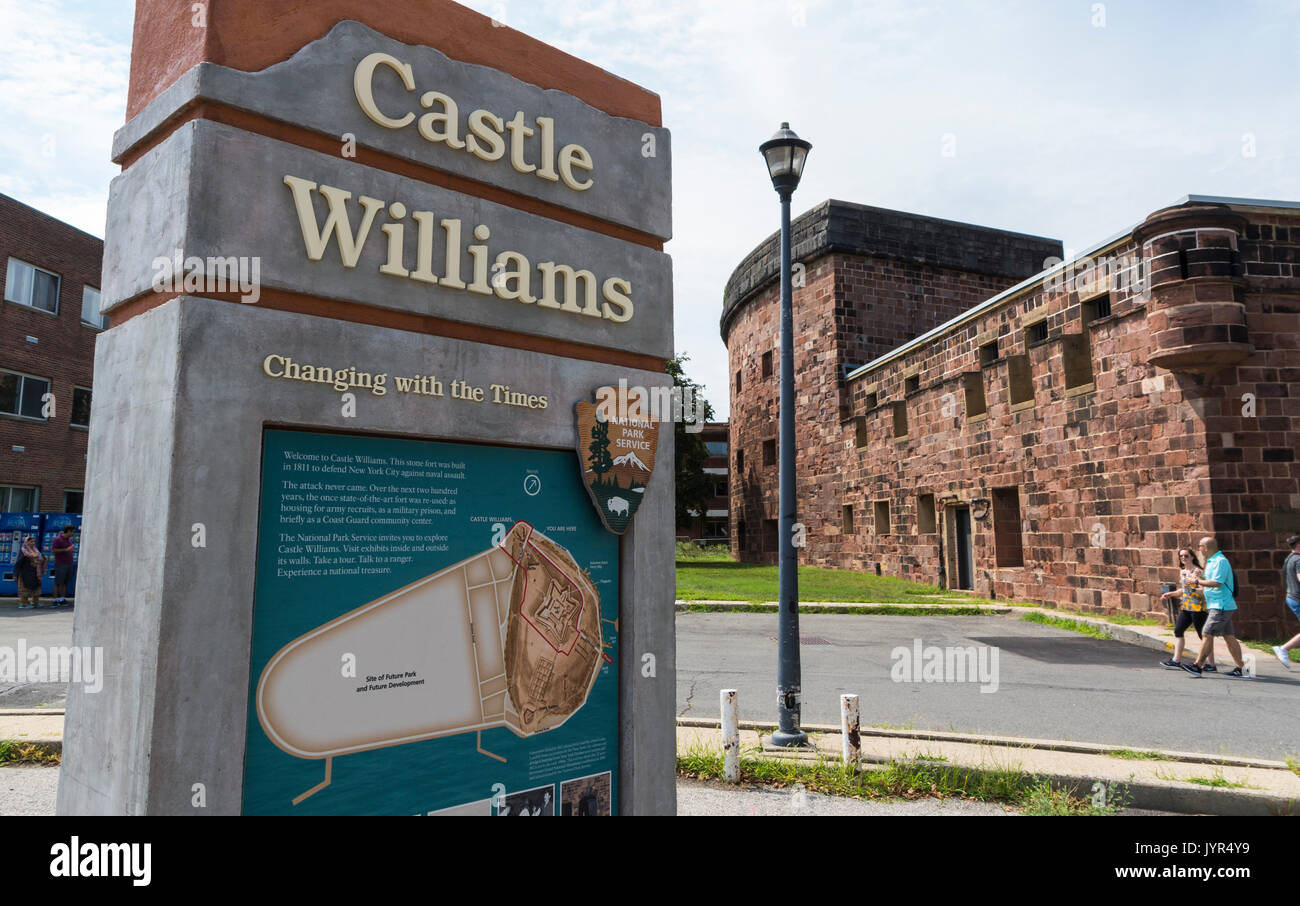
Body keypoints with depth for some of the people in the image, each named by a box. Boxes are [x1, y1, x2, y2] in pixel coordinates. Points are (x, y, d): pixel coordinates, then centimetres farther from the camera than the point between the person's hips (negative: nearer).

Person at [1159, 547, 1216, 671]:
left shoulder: (1198, 571, -10)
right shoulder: (1182, 572, 15)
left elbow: (1204, 590, -15)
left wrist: (1193, 588, -29)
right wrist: (1170, 594, 15)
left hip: (1198, 606, -8)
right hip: (1185, 606, 8)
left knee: (1203, 635, -3)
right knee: (1178, 630, 5)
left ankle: (1210, 664, 4)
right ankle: (1176, 661, 8)